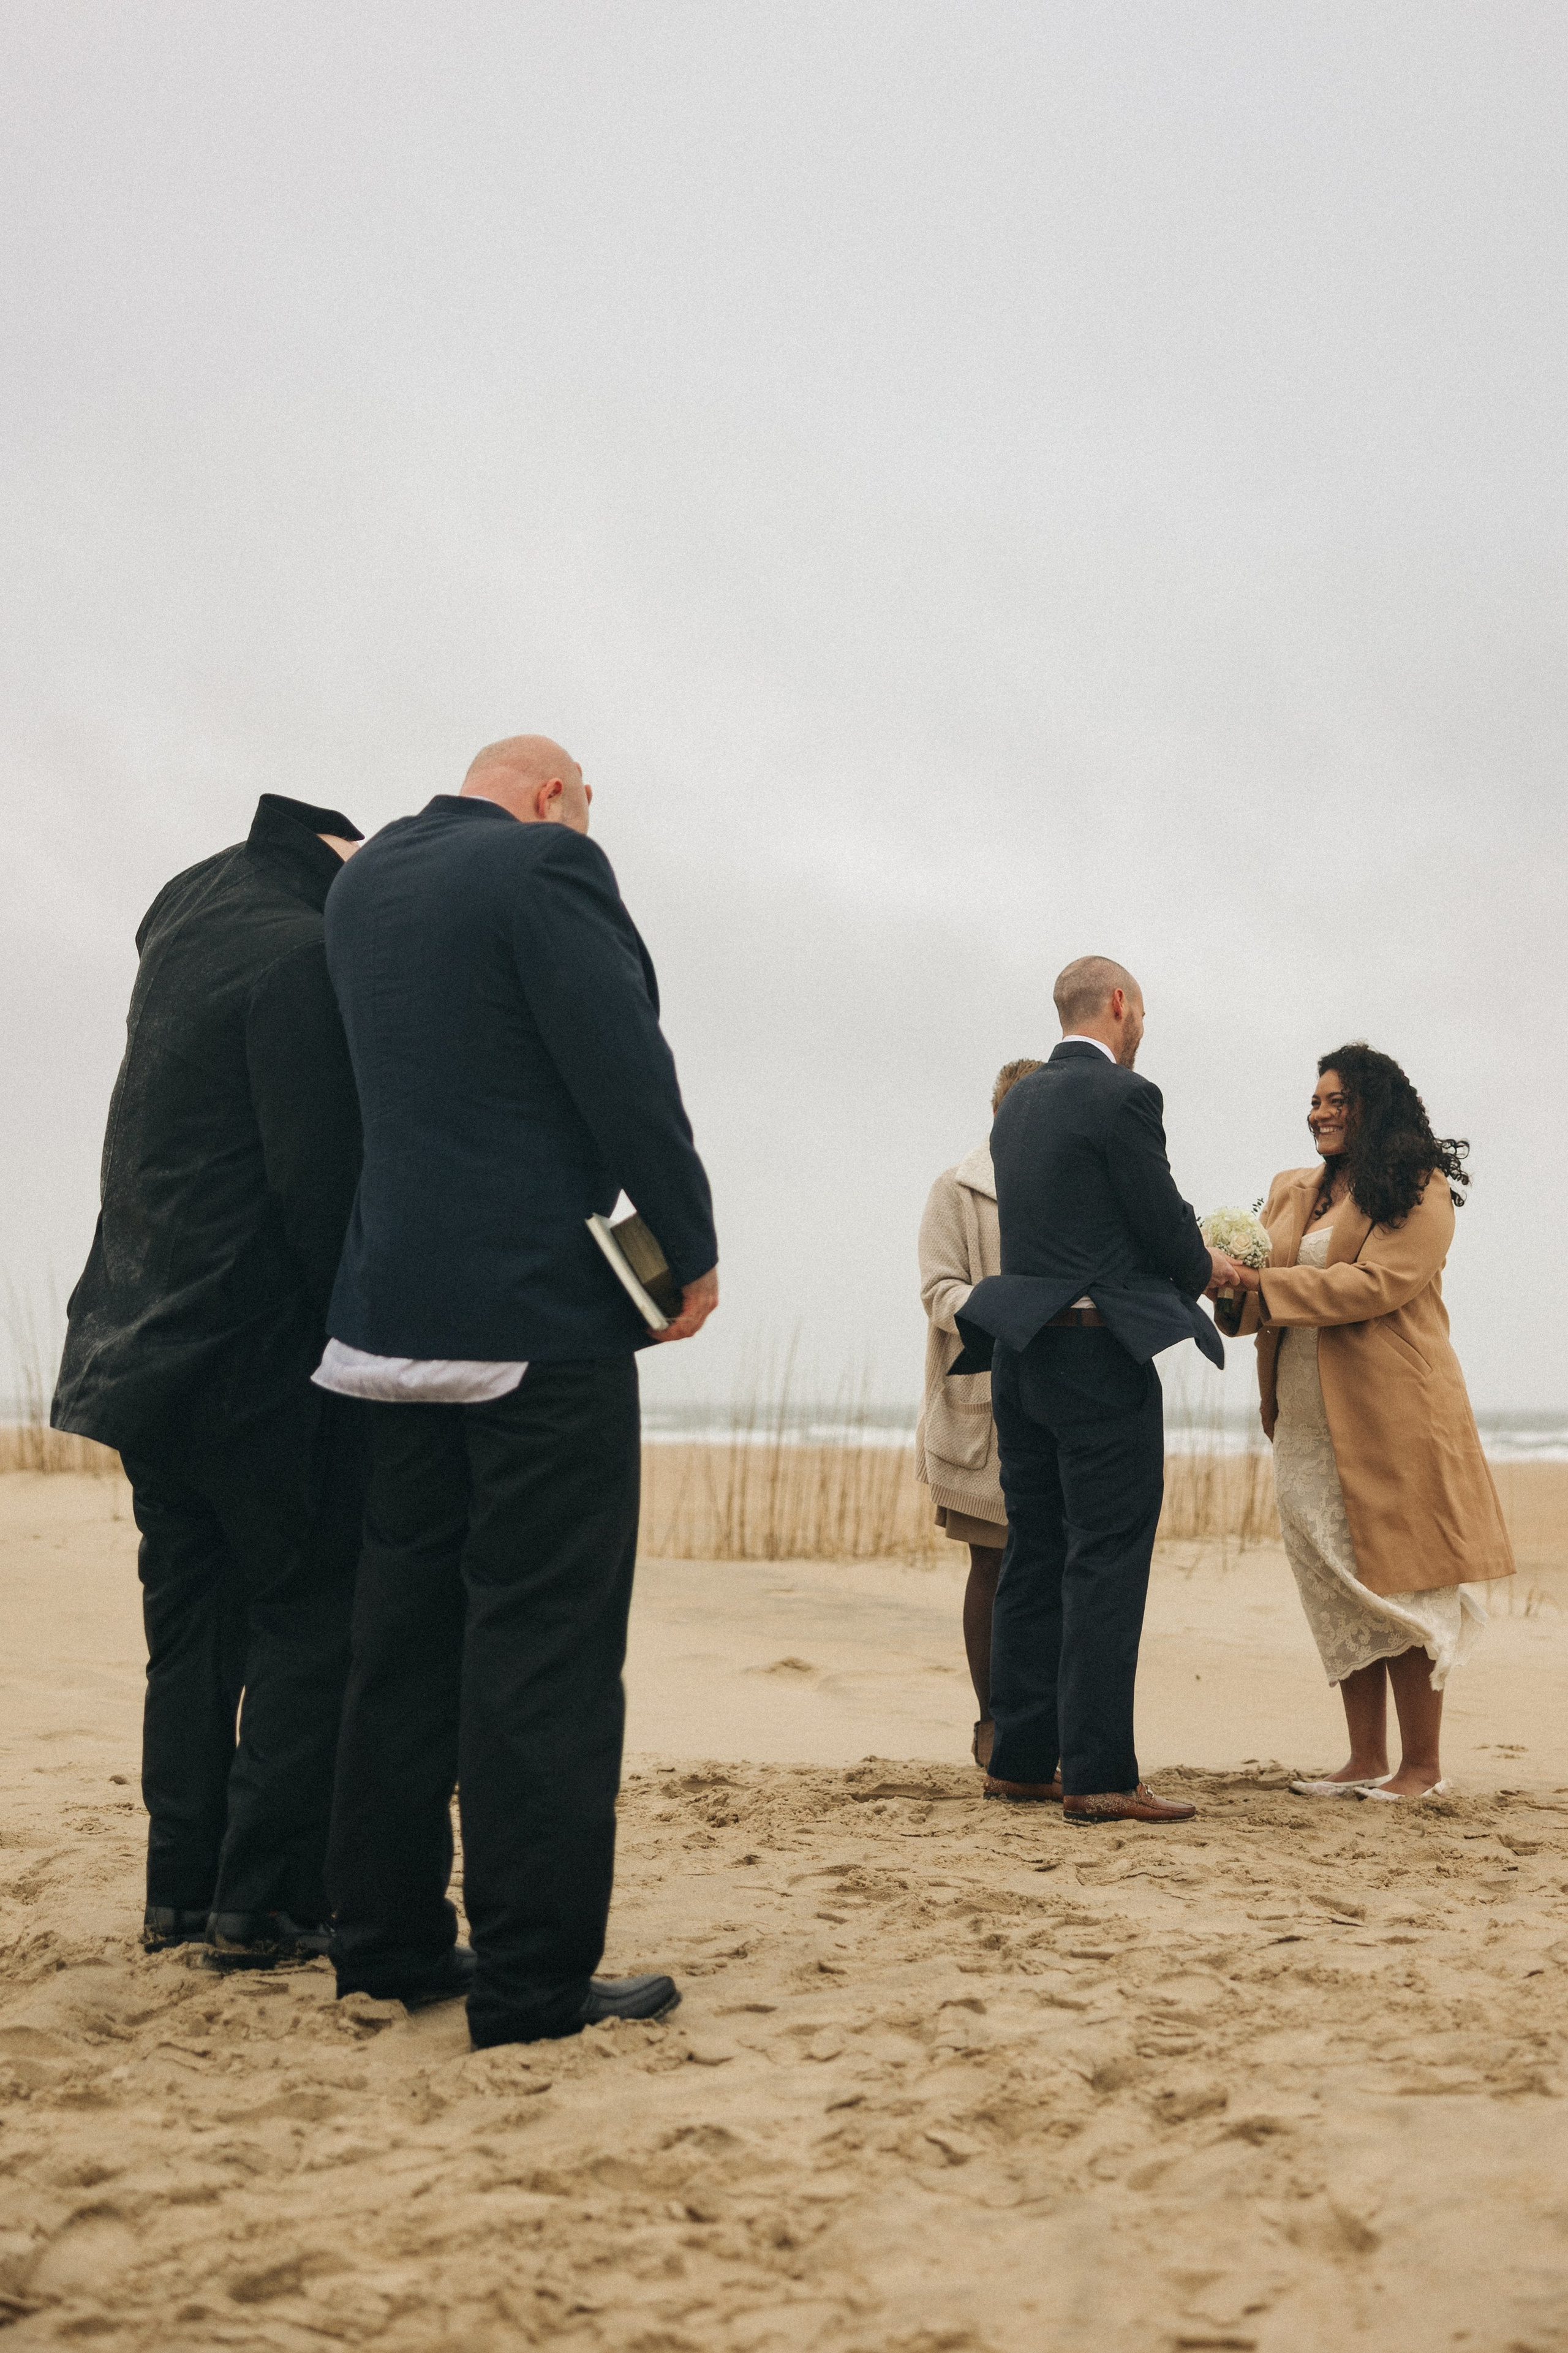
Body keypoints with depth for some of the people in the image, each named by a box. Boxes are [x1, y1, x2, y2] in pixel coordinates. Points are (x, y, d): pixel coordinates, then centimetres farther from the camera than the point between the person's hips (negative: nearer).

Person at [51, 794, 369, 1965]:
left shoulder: (194, 901, 8)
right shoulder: (301, 956, -17)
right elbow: (319, 1179, -20)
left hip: (151, 1340, 9)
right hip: (259, 1352, -9)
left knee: (195, 1623, 14)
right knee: (313, 1621, 1)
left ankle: (183, 1889, 18)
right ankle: (269, 1900, 1)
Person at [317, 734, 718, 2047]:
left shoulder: (363, 884, 14)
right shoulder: (547, 866, -10)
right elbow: (627, 1074, -14)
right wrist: (694, 1251, -5)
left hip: (398, 1317, 8)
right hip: (544, 1314, -8)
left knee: (408, 1629, 13)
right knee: (547, 1641, -4)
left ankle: (389, 1943, 20)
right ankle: (535, 1978, -3)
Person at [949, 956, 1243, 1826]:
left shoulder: (1018, 1103, 14)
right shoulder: (1123, 1096, -10)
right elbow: (1165, 1226, -10)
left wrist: (1184, 1261, 20)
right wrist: (1207, 1269, 11)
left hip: (1025, 1354, 8)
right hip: (1100, 1354, -8)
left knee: (1034, 1559, 12)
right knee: (1107, 1564, -5)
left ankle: (1018, 1760, 16)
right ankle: (1098, 1774, -5)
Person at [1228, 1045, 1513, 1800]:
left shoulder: (1418, 1191, -4)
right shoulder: (1291, 1191, 16)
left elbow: (1377, 1282, -17)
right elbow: (1256, 1281, 12)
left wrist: (1267, 1285, -19)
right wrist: (1232, 1281, -11)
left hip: (1390, 1412, -6)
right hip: (1307, 1419, 7)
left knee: (1398, 1587, -3)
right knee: (1338, 1590, 7)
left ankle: (1422, 1766, 5)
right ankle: (1366, 1760, 13)